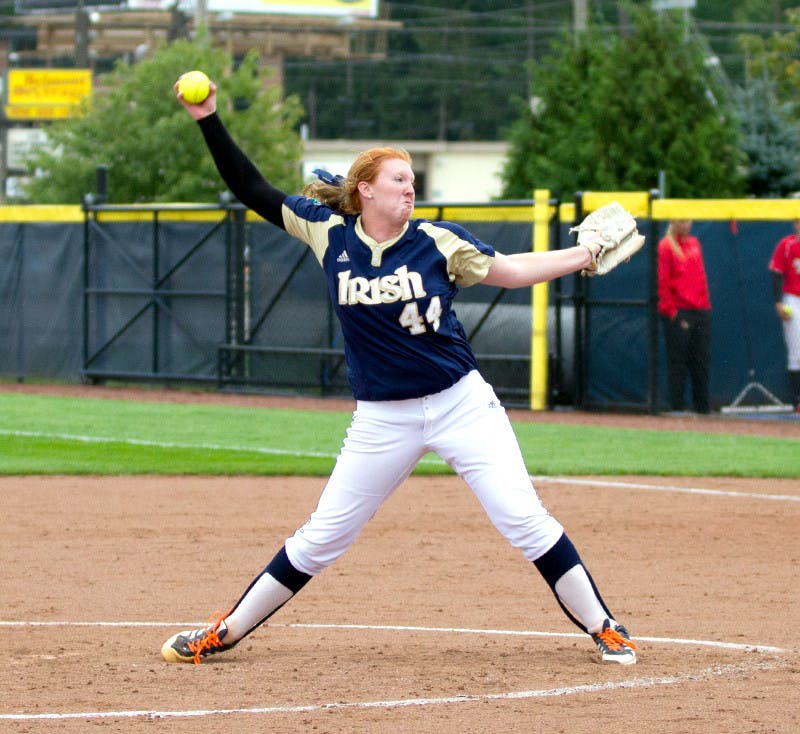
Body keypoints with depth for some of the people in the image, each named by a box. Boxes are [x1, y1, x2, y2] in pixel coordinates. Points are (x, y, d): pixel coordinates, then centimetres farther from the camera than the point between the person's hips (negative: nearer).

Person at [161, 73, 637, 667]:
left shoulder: (436, 241, -4)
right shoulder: (329, 232, -2)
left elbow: (509, 271, 5)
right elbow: (252, 190, 3)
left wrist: (585, 255, -3)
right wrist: (210, 121, -3)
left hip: (462, 404, -1)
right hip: (383, 419, 1)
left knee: (524, 518, -8)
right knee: (323, 536, 3)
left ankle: (602, 628, 3)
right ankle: (226, 633, 14)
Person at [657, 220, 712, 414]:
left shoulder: (694, 243, 15)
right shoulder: (666, 245, -4)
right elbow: (662, 282, -8)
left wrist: (705, 304, 11)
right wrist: (671, 310, -13)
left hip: (700, 311, 6)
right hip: (678, 314, -6)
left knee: (702, 360, 7)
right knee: (678, 361, -3)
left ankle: (703, 406, 13)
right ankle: (677, 407, 1)